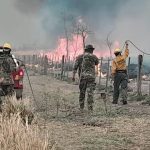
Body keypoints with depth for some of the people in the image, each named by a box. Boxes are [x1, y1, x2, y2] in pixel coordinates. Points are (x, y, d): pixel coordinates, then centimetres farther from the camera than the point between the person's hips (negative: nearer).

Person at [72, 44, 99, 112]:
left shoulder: (79, 57, 9)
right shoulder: (93, 57, 5)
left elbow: (75, 66, -3)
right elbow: (97, 63, 29)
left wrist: (73, 76, -7)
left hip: (82, 77, 2)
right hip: (91, 76, -2)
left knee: (82, 92, 14)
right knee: (90, 93, -3)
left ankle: (81, 107, 16)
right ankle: (90, 107, -9)